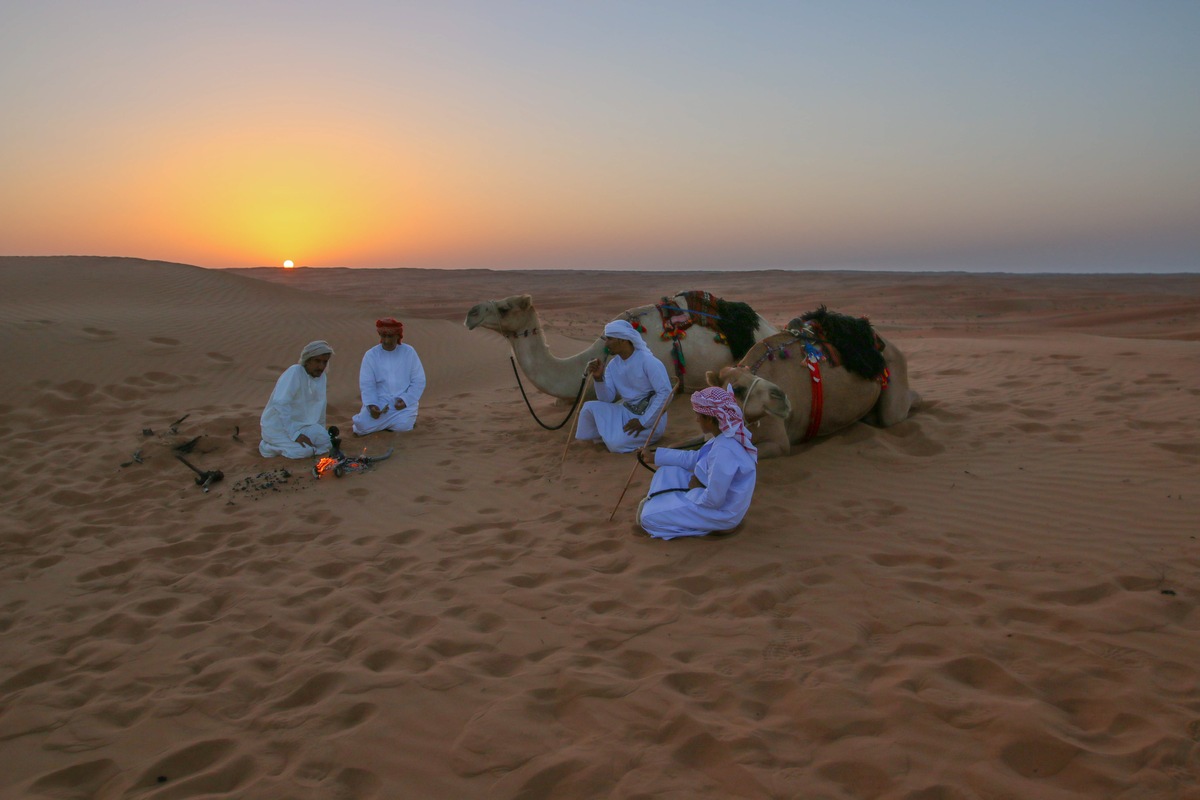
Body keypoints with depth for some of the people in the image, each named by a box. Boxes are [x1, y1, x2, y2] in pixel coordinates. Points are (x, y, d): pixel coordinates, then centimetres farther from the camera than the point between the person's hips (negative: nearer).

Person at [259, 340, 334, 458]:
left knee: (326, 442, -11)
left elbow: (319, 405, 12)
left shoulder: (321, 376, 0)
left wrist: (322, 430, 17)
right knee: (304, 451, -27)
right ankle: (266, 447, -2)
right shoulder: (294, 372, -23)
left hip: (300, 424, 8)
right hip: (277, 427, -8)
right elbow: (280, 404, -30)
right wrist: (295, 434, -31)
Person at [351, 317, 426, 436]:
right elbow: (366, 384, -4)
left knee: (403, 426, -26)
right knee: (363, 426, -21)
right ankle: (390, 422, 8)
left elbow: (419, 381, -1)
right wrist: (371, 405, -22)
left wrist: (406, 400, -15)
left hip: (404, 402, -1)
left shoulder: (409, 352, -1)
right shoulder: (370, 355, 0)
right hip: (379, 402, 1)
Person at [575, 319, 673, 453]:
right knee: (589, 407, -13)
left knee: (616, 443, -26)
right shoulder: (612, 365, 3)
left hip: (650, 416, -6)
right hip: (625, 411, 6)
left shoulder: (647, 361, -19)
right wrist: (598, 378, -20)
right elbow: (607, 398, -1)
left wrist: (643, 421, -22)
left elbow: (666, 393, -22)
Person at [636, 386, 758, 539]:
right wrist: (656, 456, 18)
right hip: (713, 496, 10)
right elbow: (693, 458, 13)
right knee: (667, 472, 15)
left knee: (649, 517, -9)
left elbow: (713, 500, -30)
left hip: (720, 513, -10)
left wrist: (694, 491, -9)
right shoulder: (726, 437, -1)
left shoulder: (723, 451, -32)